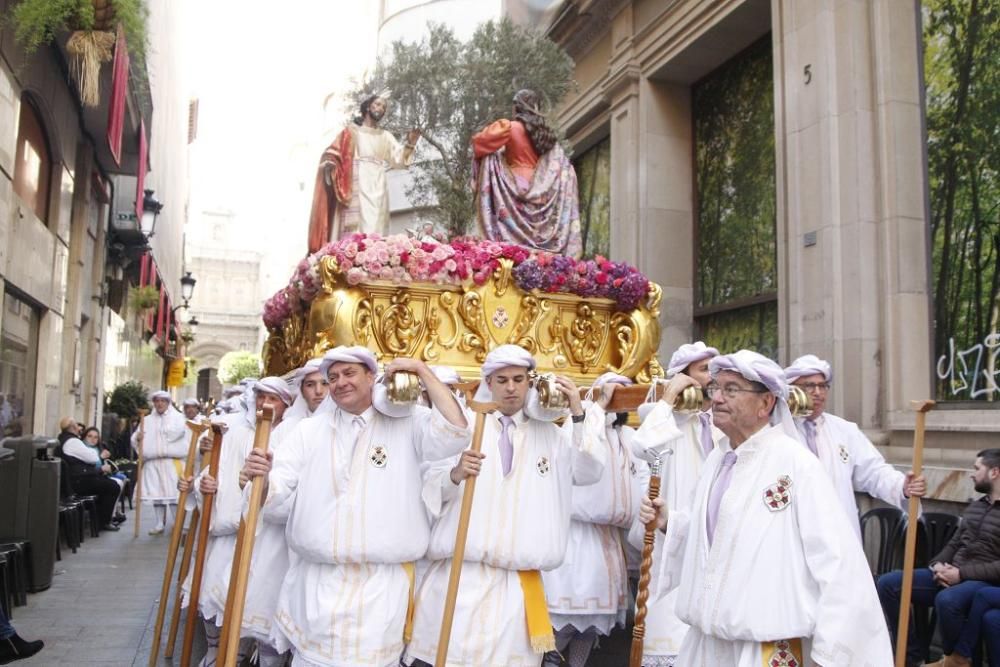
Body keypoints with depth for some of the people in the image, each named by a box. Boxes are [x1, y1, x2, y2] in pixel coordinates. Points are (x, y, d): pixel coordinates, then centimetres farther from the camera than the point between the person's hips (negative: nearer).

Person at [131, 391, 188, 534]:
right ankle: (160, 524, 11)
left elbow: (178, 431, -13)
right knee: (156, 492, 3)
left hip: (172, 460, -4)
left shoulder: (177, 417, 8)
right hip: (152, 462, 4)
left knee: (173, 491, -9)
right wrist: (137, 438, -9)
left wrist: (161, 431, 0)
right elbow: (134, 440, 14)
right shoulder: (147, 420, 18)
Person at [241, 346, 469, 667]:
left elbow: (455, 432, -15)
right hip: (315, 583, 2)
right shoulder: (308, 430, 8)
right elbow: (280, 502, 4)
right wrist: (263, 480, -20)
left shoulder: (406, 423, 3)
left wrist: (422, 370, -13)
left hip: (382, 585, -2)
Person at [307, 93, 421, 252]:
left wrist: (410, 144, -8)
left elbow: (399, 158, 10)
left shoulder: (386, 136, 21)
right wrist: (328, 166, -16)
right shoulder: (352, 130, 13)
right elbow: (333, 152, 5)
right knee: (356, 223, -17)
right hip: (357, 183, -3)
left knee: (375, 226, -7)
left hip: (377, 185, 3)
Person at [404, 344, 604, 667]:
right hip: (460, 574, -1)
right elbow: (430, 488, -2)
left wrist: (579, 416, -13)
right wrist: (455, 474, -24)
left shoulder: (550, 434, 12)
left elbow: (590, 473, -1)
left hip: (518, 581, 1)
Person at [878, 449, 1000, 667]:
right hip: (952, 575, 8)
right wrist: (938, 564, -1)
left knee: (946, 599, -40)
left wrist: (962, 573, -20)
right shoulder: (974, 506, 18)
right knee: (888, 583, -10)